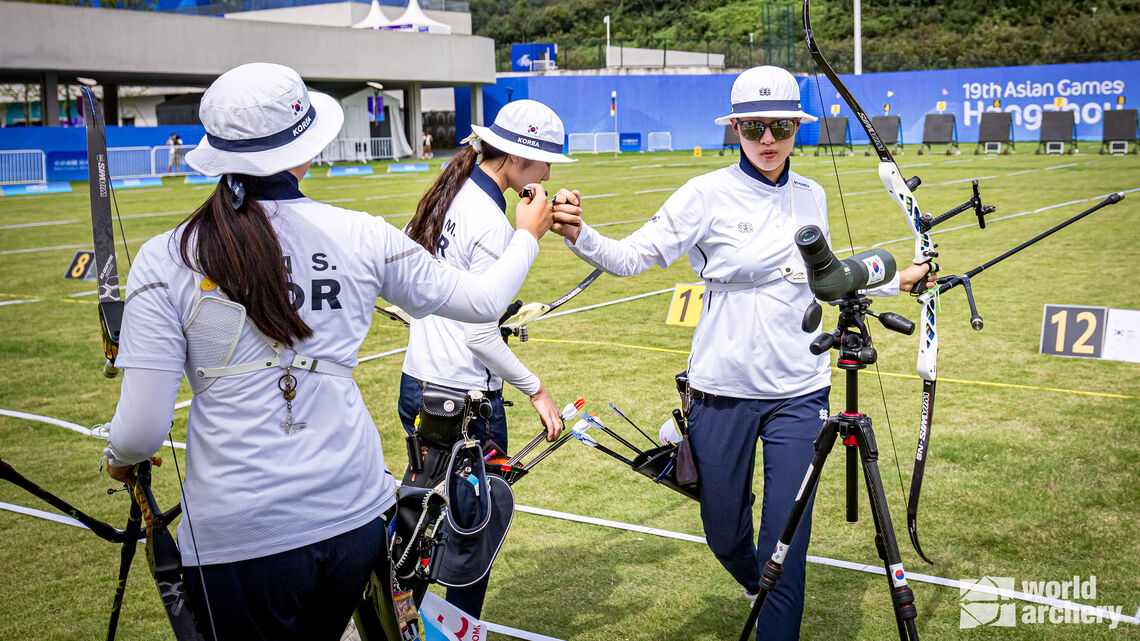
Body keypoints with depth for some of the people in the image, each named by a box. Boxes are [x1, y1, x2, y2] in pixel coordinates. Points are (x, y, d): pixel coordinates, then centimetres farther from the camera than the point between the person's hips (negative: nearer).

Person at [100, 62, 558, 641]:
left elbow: (141, 431, -9)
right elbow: (483, 302, 9)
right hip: (353, 516, 3)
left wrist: (119, 458, 15)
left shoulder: (166, 261, -8)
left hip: (238, 538, -2)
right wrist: (527, 236, 28)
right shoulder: (359, 236, -3)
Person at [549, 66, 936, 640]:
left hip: (798, 392, 2)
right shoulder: (708, 195, -7)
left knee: (785, 546, -2)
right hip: (723, 391, -1)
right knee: (724, 535, 14)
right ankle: (757, 586, 48)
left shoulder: (811, 197, 6)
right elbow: (631, 257, -12)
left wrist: (895, 282, 21)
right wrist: (577, 235, -29)